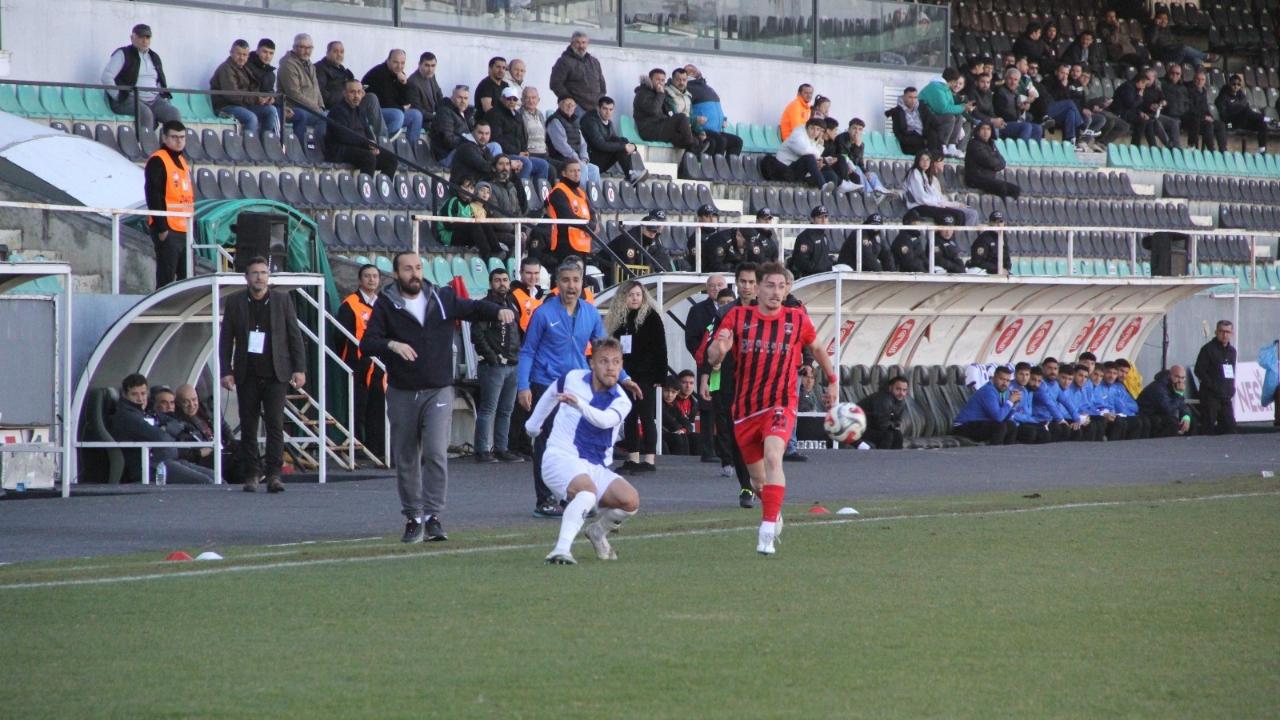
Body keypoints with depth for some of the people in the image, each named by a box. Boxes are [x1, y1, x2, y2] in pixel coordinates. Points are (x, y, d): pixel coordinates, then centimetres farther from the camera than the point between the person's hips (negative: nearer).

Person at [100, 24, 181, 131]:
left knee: (174, 114, -22)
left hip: (154, 100, 5)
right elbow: (106, 77, -4)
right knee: (146, 113, -37)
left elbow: (162, 81, 31)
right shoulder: (122, 54, 3)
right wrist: (119, 97, -11)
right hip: (129, 100, -5)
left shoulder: (155, 57, 22)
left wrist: (164, 96, 11)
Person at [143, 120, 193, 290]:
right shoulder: (157, 161, -10)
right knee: (166, 278, -8)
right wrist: (161, 228, -20)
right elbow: (154, 196, -16)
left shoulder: (182, 162, 18)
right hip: (167, 230, -9)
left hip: (184, 230, 9)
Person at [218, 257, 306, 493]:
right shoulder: (234, 303, 6)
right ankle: (251, 474, 9)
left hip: (275, 374, -1)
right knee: (248, 427, 3)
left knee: (275, 424, -9)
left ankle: (274, 474, -10)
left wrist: (299, 369, -1)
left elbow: (295, 336, 5)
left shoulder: (283, 300, 5)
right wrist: (226, 371, -1)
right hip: (247, 375, 1)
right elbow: (226, 339, 7)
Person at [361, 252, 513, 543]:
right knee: (406, 460, 7)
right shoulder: (386, 305, -1)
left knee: (436, 453, -15)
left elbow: (473, 308, 17)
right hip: (402, 394, 0)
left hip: (438, 391, 0)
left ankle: (433, 516, -12)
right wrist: (392, 345, -27)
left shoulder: (443, 298, 4)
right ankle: (413, 517, 19)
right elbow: (367, 343, -8)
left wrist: (498, 311, -3)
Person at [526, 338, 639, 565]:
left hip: (596, 468, 3)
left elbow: (604, 420, -26)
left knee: (631, 501, -22)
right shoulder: (573, 379, 2)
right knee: (588, 491, -37)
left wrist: (579, 404, -43)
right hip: (561, 459, -3)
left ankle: (598, 531, 11)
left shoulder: (621, 401, -1)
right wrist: (533, 425, 36)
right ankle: (561, 550, -49)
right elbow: (551, 395, 26)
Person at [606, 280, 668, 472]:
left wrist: (659, 376, -13)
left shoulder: (651, 317, -3)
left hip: (646, 377, -6)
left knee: (646, 418, -8)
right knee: (629, 418, 7)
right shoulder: (618, 318, 12)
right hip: (625, 376, 6)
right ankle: (632, 459, 11)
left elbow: (660, 348, -7)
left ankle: (649, 460, -9)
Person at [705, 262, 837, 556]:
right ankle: (774, 515, 46)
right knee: (758, 478, 13)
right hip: (745, 408, 2)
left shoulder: (797, 319, 1)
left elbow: (817, 347, 20)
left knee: (773, 457, -29)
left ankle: (767, 532, -32)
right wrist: (719, 349, -29)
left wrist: (832, 381, 25)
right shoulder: (738, 317, 0)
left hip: (780, 405, -2)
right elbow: (712, 358, -6)